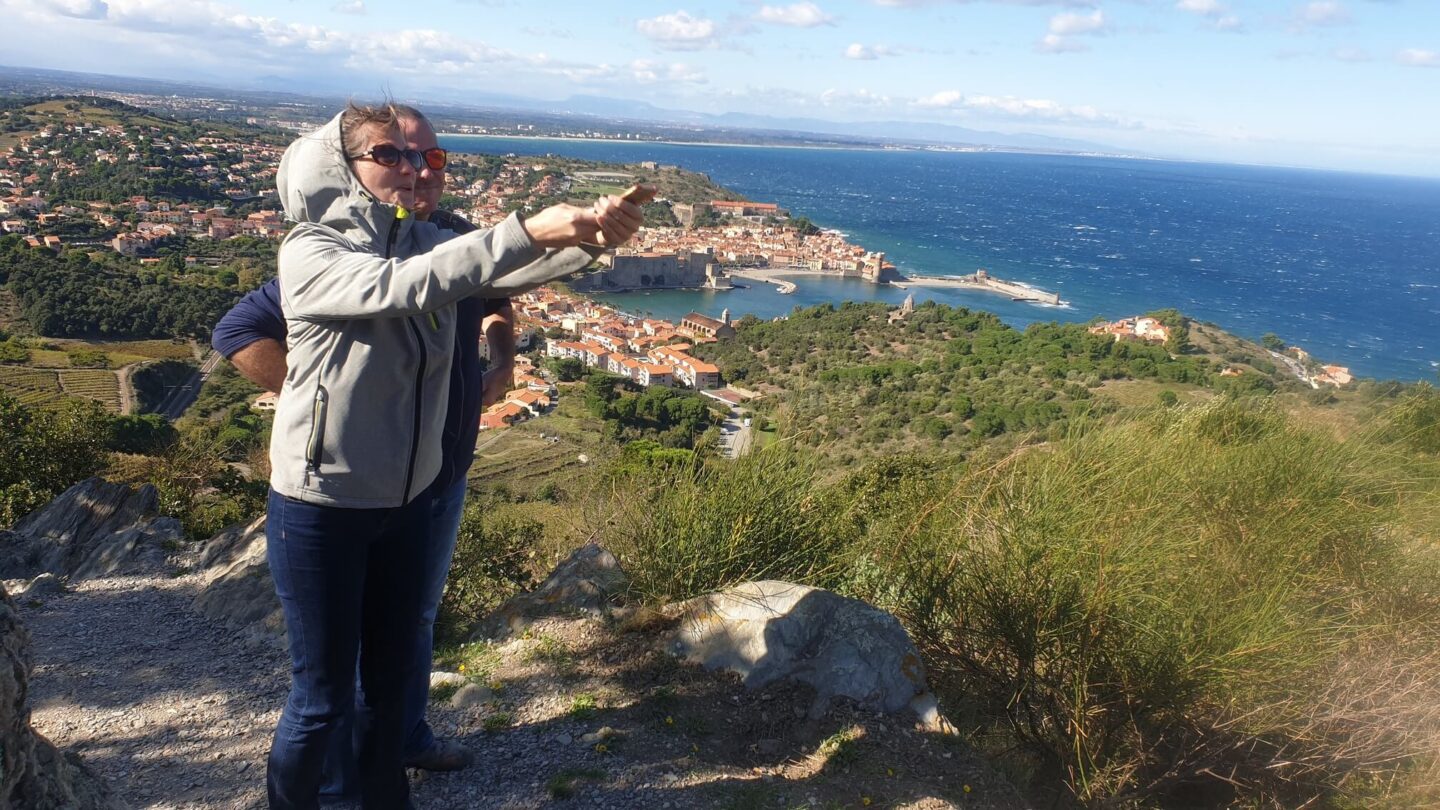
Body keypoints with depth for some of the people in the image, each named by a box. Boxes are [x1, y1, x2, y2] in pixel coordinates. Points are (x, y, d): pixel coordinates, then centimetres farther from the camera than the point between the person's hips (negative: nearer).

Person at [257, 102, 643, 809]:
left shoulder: (426, 241, 3)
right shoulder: (309, 252, -13)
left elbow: (505, 271, -11)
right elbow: (401, 286, -31)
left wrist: (589, 236, -30)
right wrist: (527, 232, -37)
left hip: (407, 500, 5)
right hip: (322, 507, -5)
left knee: (391, 677, 19)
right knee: (323, 695, 7)